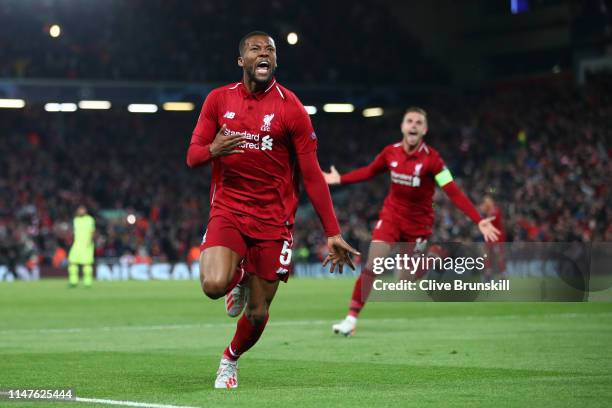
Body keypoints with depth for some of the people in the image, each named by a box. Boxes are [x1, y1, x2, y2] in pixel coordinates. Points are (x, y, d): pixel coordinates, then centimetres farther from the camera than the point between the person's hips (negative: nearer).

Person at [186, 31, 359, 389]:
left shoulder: (291, 108, -5)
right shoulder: (219, 100, 2)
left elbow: (312, 175, -4)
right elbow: (192, 156, 4)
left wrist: (333, 233, -8)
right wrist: (213, 150, -21)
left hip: (274, 218, -1)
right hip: (228, 208, 1)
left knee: (258, 313, 2)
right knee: (213, 285, -26)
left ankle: (231, 359, 34)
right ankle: (238, 279, 12)